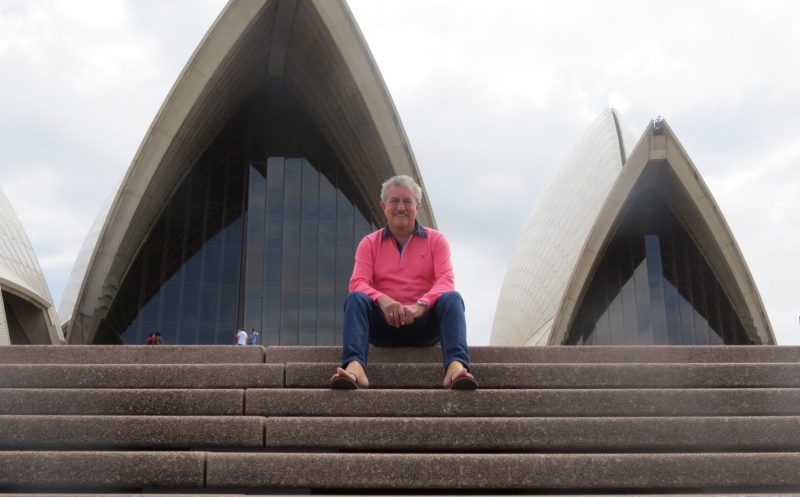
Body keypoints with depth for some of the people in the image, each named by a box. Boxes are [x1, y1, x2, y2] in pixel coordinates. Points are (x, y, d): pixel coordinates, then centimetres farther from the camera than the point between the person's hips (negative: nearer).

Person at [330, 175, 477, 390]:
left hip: (424, 324, 0)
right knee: (355, 298, -27)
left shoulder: (436, 240, 11)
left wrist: (420, 305, -25)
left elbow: (446, 280, -4)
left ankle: (456, 366, -51)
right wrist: (382, 300, -26)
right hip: (384, 325, 0)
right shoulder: (369, 243, 12)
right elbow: (358, 283, -3)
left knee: (452, 298, -28)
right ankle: (354, 368, -50)